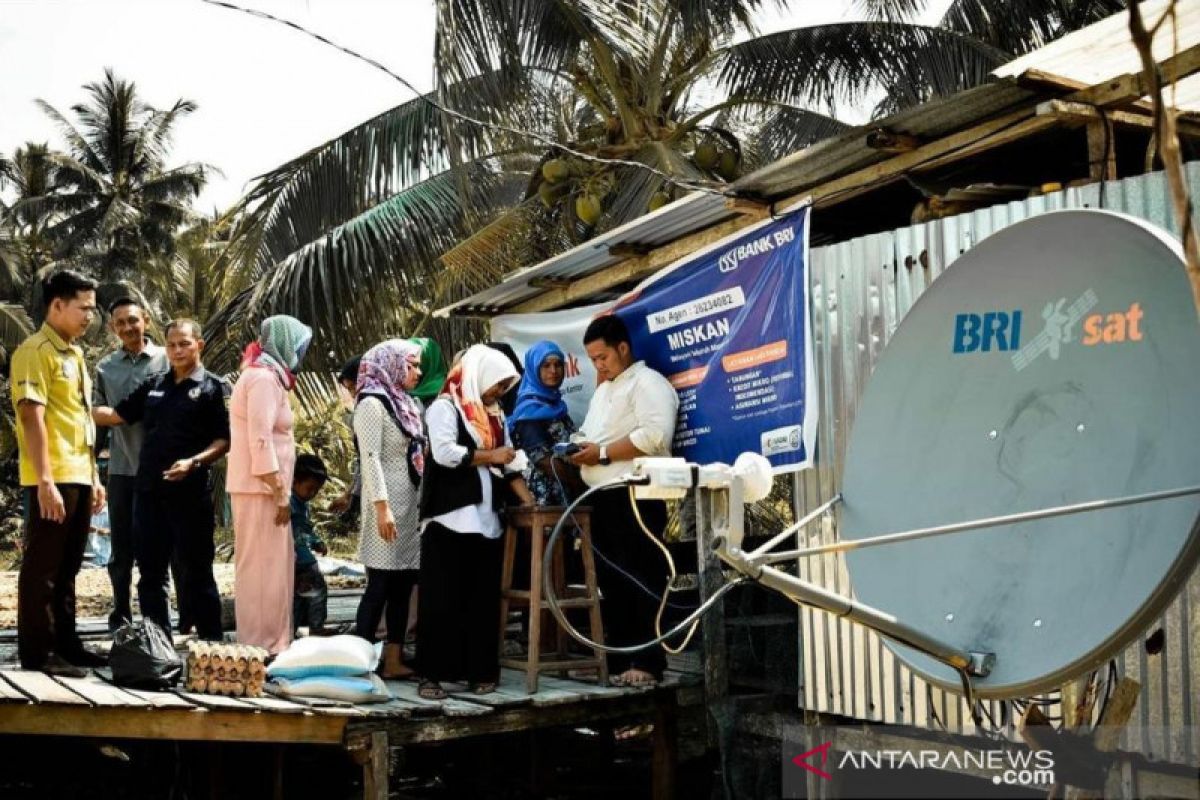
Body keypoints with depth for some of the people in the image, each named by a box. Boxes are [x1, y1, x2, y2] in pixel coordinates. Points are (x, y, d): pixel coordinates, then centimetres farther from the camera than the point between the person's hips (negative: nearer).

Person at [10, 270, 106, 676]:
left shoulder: (74, 354, 17)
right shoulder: (35, 351, -10)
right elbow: (32, 418, -17)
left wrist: (93, 476, 18)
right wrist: (45, 481, -22)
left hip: (78, 476, 8)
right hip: (53, 479, -8)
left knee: (67, 567, 13)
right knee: (42, 566, -2)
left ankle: (64, 643, 21)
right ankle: (36, 650, 5)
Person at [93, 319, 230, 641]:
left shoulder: (213, 388, -1)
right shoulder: (153, 385, 15)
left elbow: (224, 441, -7)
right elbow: (118, 414, 17)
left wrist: (194, 462, -21)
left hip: (190, 493, -5)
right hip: (149, 491, 6)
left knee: (195, 572, 0)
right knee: (150, 570, 10)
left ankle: (211, 640, 8)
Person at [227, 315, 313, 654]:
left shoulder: (265, 375, 17)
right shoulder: (264, 377, -13)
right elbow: (260, 440, -20)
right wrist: (281, 494, -18)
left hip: (262, 487, 10)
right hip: (262, 488, -10)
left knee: (267, 565, 12)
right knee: (265, 566, -5)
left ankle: (263, 643, 18)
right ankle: (262, 646, 0)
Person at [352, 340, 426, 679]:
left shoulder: (406, 404, 18)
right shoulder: (372, 404, -8)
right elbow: (371, 459, -16)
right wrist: (381, 507, -23)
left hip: (411, 505, 8)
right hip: (389, 507, -8)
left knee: (403, 585, 7)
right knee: (380, 584, -7)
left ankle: (393, 660, 12)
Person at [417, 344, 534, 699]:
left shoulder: (493, 415, 19)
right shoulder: (445, 407, -3)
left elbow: (509, 464, 16)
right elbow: (444, 453, -17)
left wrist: (531, 502, 6)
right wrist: (489, 456, -9)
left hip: (486, 521, 7)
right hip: (449, 519, -7)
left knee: (483, 599, 6)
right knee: (442, 599, -4)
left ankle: (479, 671, 12)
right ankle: (432, 673, 1)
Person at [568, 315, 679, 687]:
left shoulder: (648, 383, -6)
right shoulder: (603, 390, 24)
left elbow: (655, 435, -20)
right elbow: (588, 433, 30)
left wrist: (602, 452, -16)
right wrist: (579, 449, 6)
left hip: (635, 499, -9)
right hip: (603, 500, 9)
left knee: (641, 583, -6)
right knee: (611, 584, 11)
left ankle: (648, 664, -2)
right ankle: (618, 660, 18)